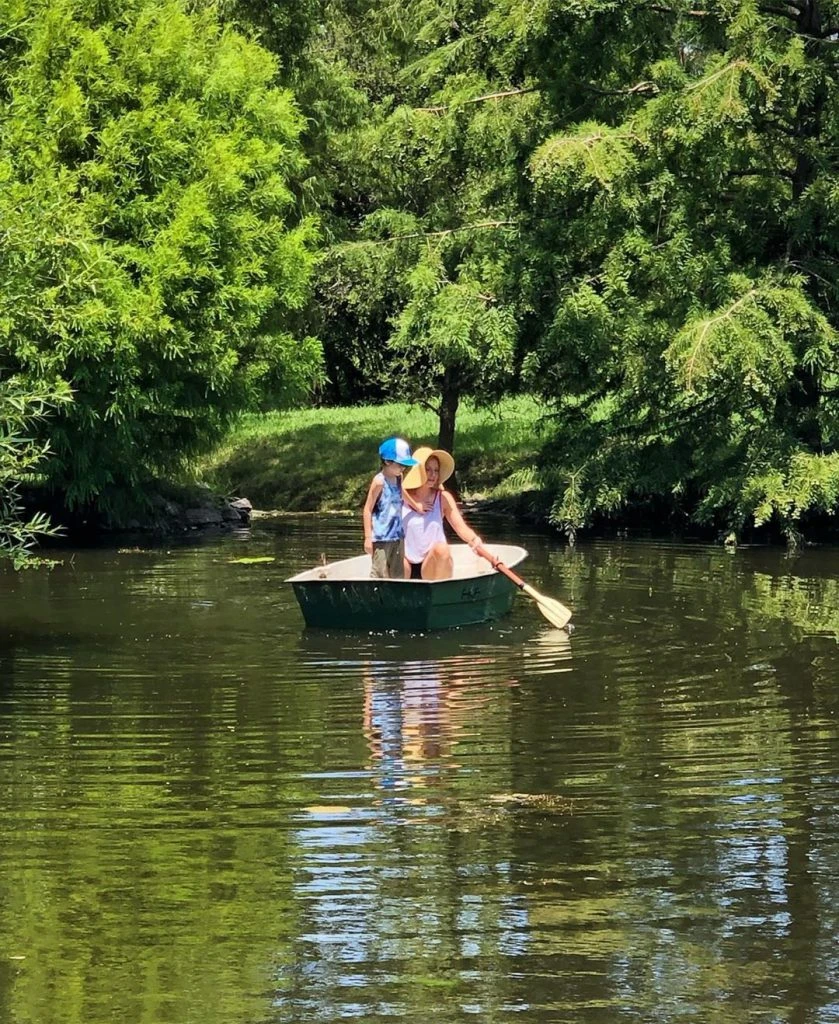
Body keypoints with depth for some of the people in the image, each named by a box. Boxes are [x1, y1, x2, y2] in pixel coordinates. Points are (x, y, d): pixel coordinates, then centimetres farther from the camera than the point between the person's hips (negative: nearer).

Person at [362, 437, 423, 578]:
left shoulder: (398, 479, 8)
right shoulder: (379, 481, -12)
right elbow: (367, 510, -12)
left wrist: (416, 506, 44)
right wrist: (368, 537, -15)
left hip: (397, 536, 8)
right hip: (381, 538, -8)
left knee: (398, 575, 9)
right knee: (380, 574, -9)